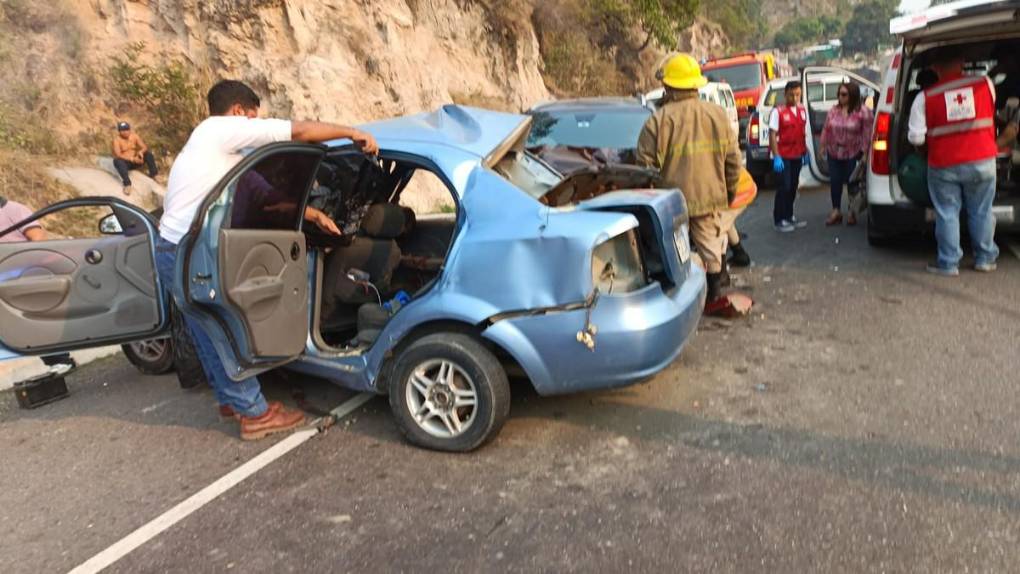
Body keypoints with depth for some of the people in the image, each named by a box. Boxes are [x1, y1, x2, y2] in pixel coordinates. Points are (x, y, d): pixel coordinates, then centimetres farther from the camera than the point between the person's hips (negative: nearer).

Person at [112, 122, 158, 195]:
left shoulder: (135, 136, 0)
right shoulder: (117, 140, -12)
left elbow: (145, 147, -6)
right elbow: (118, 155, -23)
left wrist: (140, 152, -30)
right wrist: (132, 159, -35)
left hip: (135, 161, 4)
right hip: (124, 163, -4)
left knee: (148, 153, -17)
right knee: (117, 161, -37)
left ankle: (153, 174, -20)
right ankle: (127, 184, -42)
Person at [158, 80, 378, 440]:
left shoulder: (213, 142, 21)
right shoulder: (222, 130, -9)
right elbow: (299, 131, -11)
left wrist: (312, 214, 19)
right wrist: (352, 133, 0)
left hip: (175, 252, 10)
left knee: (210, 334, 18)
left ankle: (231, 399, 32)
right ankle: (255, 414, 7)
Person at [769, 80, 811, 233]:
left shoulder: (802, 110, 8)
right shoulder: (778, 111, -11)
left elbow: (803, 133, 16)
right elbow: (773, 135, -13)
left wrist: (805, 152, 14)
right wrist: (776, 157, -18)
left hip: (797, 155, 6)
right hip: (783, 156, -6)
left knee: (793, 187, 13)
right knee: (784, 187, -5)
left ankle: (789, 216, 24)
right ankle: (779, 220, 4)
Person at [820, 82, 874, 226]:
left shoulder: (863, 111, -9)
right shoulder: (833, 111, 5)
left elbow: (867, 133, -10)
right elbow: (826, 130, 10)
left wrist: (865, 152, -13)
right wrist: (823, 146, 8)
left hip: (853, 154, -4)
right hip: (834, 153, 4)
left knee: (852, 182, 4)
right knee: (835, 181, 3)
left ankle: (852, 211, 16)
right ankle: (836, 211, 12)